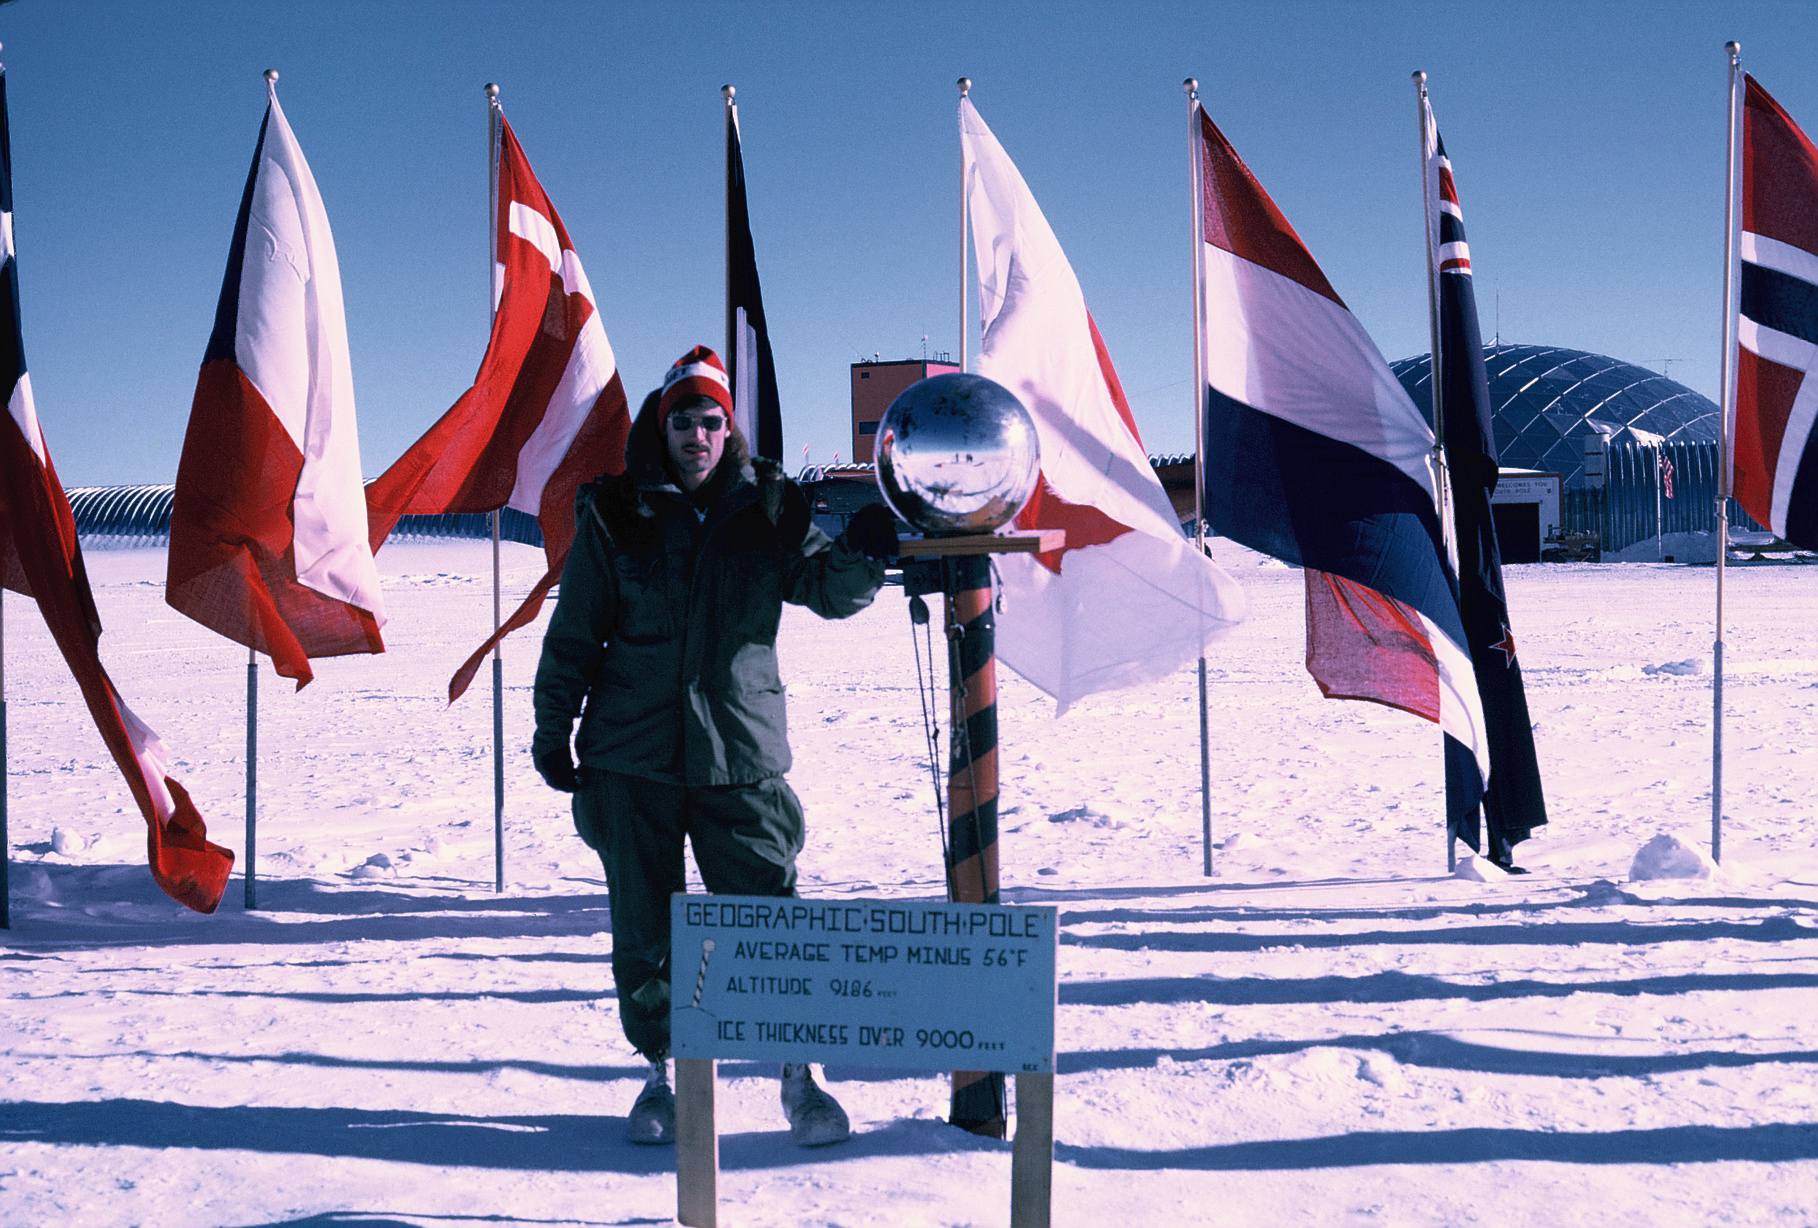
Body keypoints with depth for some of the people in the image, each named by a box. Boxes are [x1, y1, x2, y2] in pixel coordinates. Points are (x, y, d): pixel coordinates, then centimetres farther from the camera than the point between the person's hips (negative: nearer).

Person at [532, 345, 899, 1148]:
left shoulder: (769, 509, 5)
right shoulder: (615, 517, 3)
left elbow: (829, 592, 2)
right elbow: (574, 636, 7)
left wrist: (862, 555, -18)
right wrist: (553, 733, 6)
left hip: (740, 754, 0)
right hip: (631, 757, 0)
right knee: (644, 929, 8)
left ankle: (798, 1078, 13)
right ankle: (660, 1075, 24)